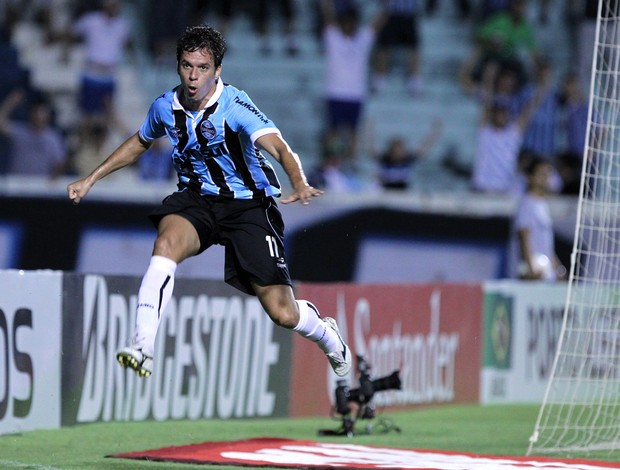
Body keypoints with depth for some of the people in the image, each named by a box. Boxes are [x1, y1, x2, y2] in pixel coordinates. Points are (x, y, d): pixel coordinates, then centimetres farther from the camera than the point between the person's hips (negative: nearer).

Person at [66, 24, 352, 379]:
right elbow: (139, 143, 19)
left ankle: (326, 334, 31)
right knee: (167, 243, -34)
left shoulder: (234, 106, -21)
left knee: (283, 314, -7)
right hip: (196, 199, 3)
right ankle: (142, 349, -36)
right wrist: (91, 180, 19)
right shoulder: (165, 107, -5)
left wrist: (300, 184, -56)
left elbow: (279, 147, -36)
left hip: (247, 204, -3)